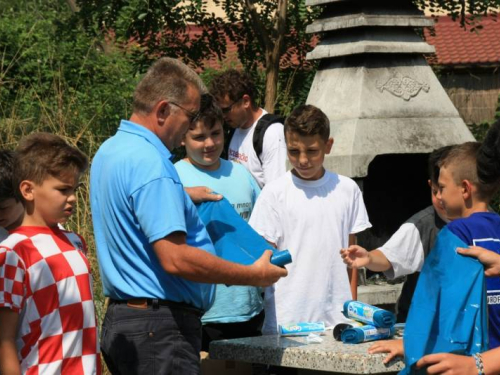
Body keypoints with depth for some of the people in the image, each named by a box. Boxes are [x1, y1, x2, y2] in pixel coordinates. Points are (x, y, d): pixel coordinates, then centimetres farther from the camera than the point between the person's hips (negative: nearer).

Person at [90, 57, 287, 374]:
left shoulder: (110, 150, 13)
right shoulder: (149, 162, -19)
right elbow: (175, 259, -25)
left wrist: (182, 197, 30)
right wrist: (252, 276, -17)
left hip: (121, 318, 10)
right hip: (159, 327, -10)